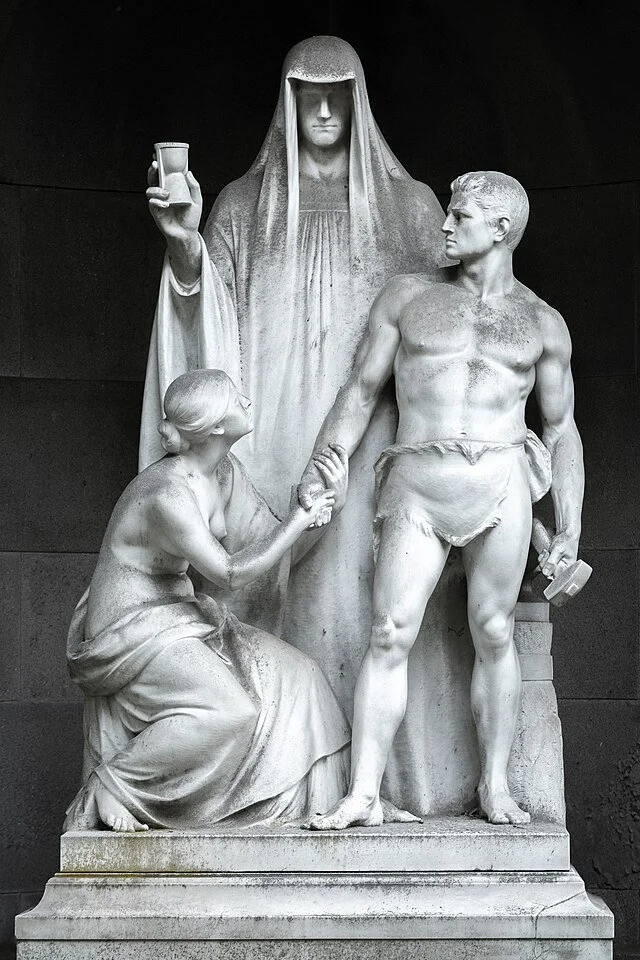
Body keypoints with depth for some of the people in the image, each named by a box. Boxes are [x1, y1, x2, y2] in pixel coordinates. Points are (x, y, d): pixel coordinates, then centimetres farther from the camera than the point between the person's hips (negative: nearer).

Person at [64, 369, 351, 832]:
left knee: (292, 676, -2)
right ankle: (97, 798, -17)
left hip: (180, 618, 10)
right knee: (226, 712, -29)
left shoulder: (226, 473, 3)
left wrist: (331, 502, -6)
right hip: (130, 634, -10)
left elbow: (283, 548, 9)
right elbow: (230, 572, -22)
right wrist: (303, 514, -18)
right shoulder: (168, 494, -25)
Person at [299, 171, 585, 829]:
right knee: (389, 635, -8)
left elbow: (561, 430, 14)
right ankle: (363, 794, -8)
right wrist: (320, 472, 6)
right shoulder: (408, 297, 14)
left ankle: (495, 786, 10)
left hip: (501, 480, 0)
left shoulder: (543, 324, 13)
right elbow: (362, 390, 15)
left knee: (493, 634, 0)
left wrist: (569, 530, 8)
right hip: (416, 484, 0)